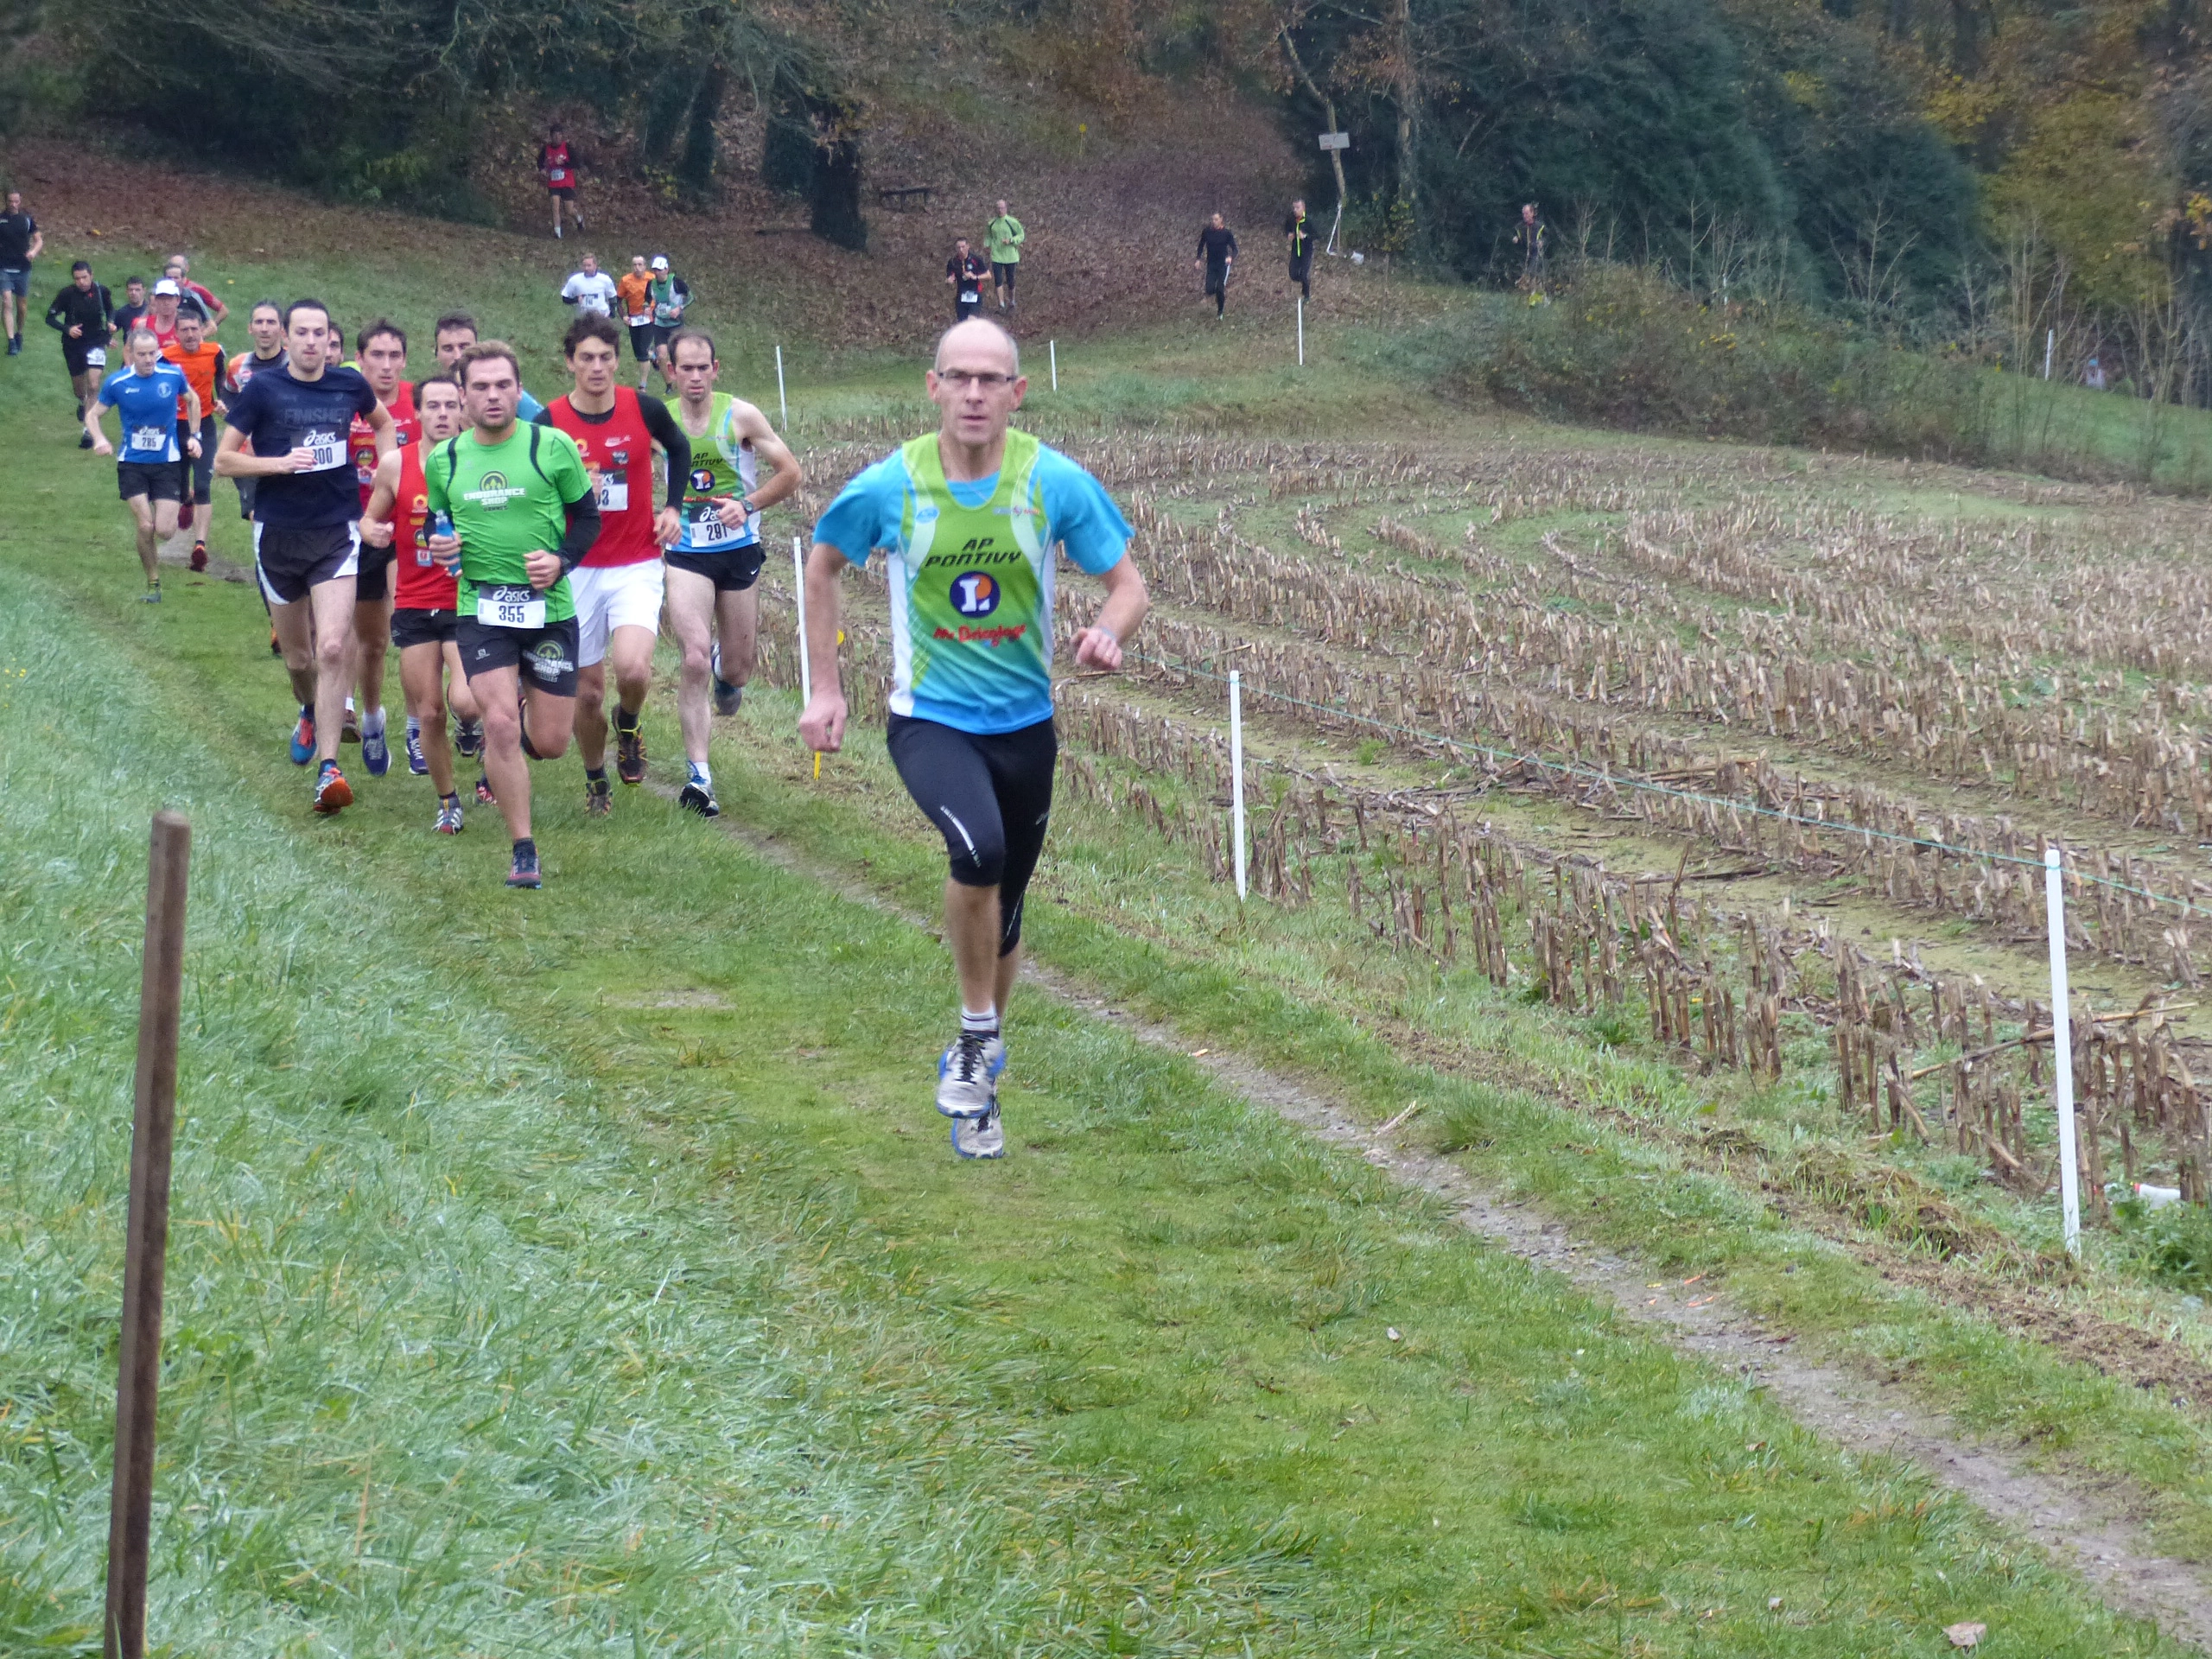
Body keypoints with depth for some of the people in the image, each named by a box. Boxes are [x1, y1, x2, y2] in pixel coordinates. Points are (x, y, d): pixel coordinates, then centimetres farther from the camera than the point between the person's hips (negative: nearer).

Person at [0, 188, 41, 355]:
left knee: (22, 305, 12)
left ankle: (19, 334, 36)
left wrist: (34, 251, -16)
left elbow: (39, 240, 4)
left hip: (23, 268, 2)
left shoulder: (27, 219, 2)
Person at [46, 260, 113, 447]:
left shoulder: (101, 291, -10)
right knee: (78, 388, 17)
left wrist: (110, 323, -10)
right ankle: (83, 402, 54)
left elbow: (110, 309, 11)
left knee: (94, 386, -16)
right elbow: (50, 317, -7)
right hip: (73, 345, 1)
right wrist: (67, 329, -23)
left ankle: (88, 430, -9)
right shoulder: (67, 294, -14)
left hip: (96, 342, -1)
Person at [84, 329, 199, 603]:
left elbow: (192, 399, 13)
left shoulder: (173, 375, -7)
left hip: (167, 462, 1)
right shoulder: (117, 383, -9)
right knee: (146, 527, -10)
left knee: (165, 531, -7)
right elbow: (92, 414, 3)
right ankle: (153, 581, 13)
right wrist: (99, 439, -17)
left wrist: (194, 435, 8)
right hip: (132, 464, -1)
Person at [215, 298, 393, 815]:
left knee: (333, 647, -18)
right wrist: (282, 462, -18)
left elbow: (382, 423, 23)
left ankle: (328, 767, -17)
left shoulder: (349, 385, 1)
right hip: (279, 535, 0)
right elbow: (224, 460, -4)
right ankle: (310, 713, 48)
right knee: (297, 656, 13)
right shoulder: (263, 388, -5)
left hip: (337, 532, 0)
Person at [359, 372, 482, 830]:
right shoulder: (395, 465, -1)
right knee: (430, 712, 2)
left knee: (465, 702, -21)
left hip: (466, 602, -2)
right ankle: (447, 801, 23)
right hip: (415, 606, 2)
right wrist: (372, 531, -11)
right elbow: (370, 518, 11)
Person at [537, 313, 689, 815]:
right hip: (577, 571, 1)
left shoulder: (645, 409, -5)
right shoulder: (549, 423, -8)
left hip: (637, 566, -1)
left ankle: (629, 723, 11)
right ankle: (595, 781, 32)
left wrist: (672, 507, 5)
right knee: (587, 692, 6)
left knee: (633, 668, -24)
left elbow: (680, 450, 16)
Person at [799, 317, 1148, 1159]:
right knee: (979, 849, -31)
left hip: (1024, 723, 2)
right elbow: (823, 567, 8)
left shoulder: (1056, 482, -11)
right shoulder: (888, 487, -11)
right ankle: (980, 1035, -10)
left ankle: (973, 1062, 38)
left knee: (1002, 913, 14)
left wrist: (1109, 633, -26)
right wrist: (823, 687, 5)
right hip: (929, 719, -2)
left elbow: (1128, 582, -3)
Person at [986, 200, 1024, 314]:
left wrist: (1010, 240, -19)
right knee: (998, 281, -6)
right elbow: (988, 236, 19)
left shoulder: (1012, 222, -7)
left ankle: (1012, 302, 27)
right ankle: (1001, 304, 0)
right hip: (996, 256, 2)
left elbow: (1021, 235, -3)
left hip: (1010, 256, -2)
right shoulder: (992, 223, 4)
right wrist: (987, 244, -1)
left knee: (1010, 281, 8)